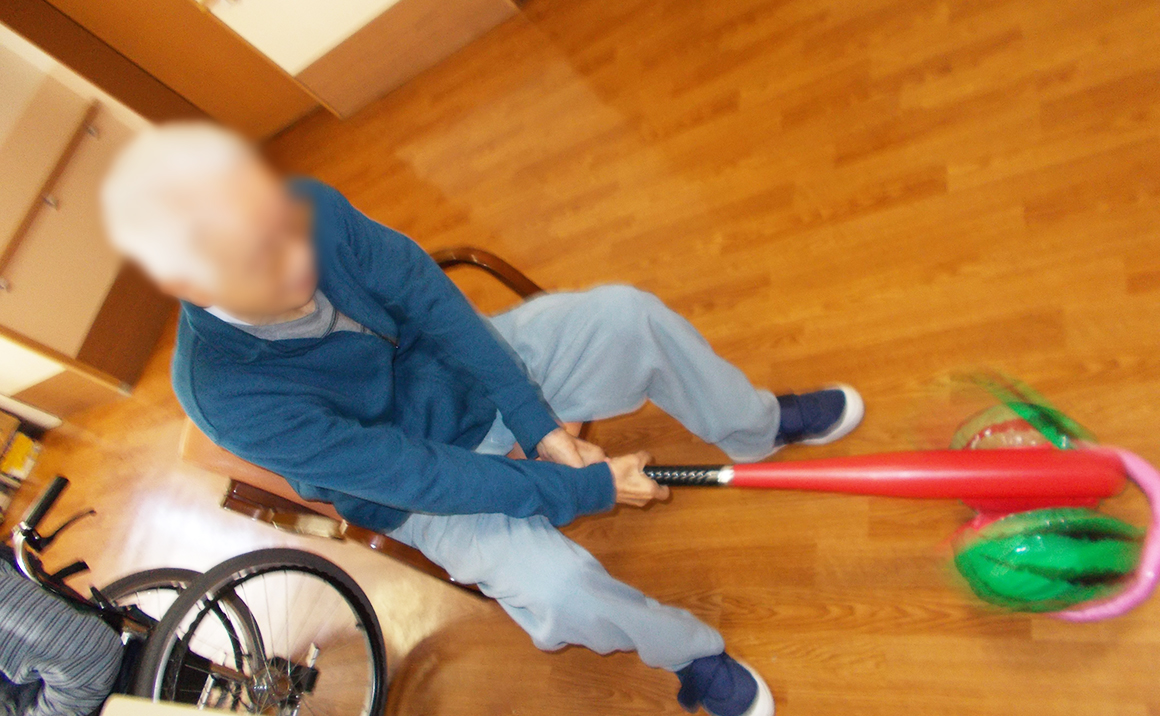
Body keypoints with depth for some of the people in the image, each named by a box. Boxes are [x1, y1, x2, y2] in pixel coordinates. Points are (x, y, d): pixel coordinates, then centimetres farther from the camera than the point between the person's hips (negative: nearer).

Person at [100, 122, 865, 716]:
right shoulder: (227, 394, -31)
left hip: (460, 360, 4)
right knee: (559, 590, -27)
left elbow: (423, 294, -14)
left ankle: (760, 427, 12)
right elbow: (417, 476, -29)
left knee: (627, 313, -15)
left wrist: (537, 423, -19)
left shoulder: (302, 210, -22)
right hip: (425, 484, -3)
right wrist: (589, 489, -23)